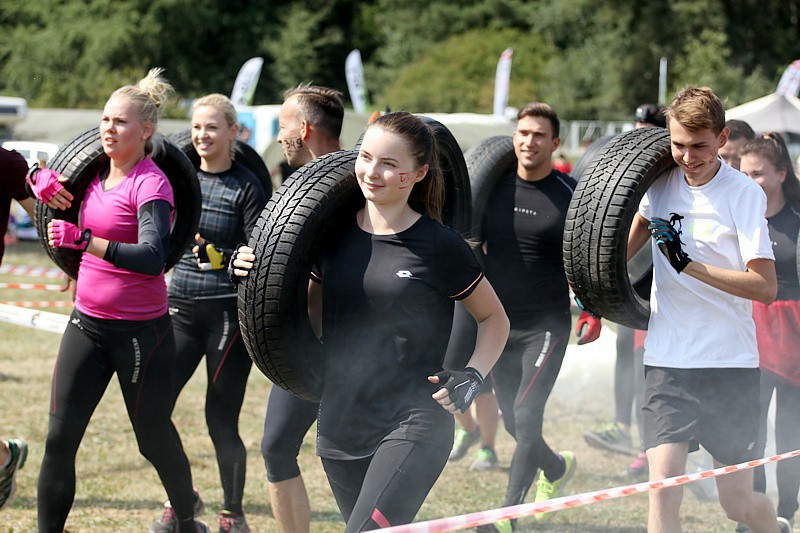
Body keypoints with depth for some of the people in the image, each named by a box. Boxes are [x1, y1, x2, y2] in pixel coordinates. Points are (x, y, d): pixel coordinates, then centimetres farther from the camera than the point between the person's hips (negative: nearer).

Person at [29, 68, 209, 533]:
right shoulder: (95, 172, 5)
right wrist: (41, 180, 1)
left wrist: (85, 240, -40)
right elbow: (31, 168, 24)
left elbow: (152, 258, -31)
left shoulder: (151, 184, -15)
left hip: (141, 332, -6)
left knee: (154, 437, 9)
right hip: (87, 324, 6)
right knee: (60, 438, -3)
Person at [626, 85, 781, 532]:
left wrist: (689, 264, -22)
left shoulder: (744, 193, -9)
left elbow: (765, 286, -17)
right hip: (668, 362, 3)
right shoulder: (661, 182, 5)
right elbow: (636, 233, 29)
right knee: (663, 484, -14)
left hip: (731, 364, -3)